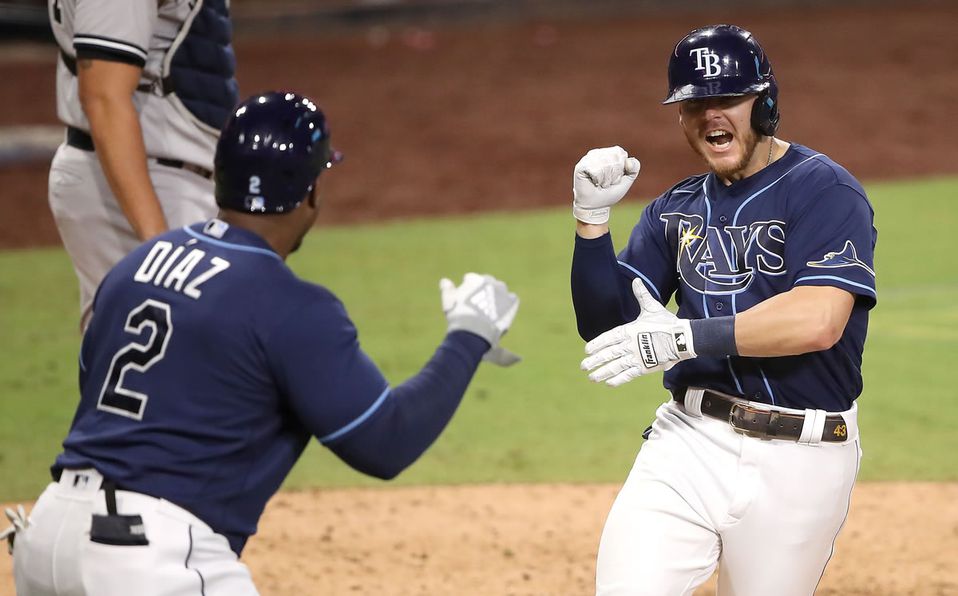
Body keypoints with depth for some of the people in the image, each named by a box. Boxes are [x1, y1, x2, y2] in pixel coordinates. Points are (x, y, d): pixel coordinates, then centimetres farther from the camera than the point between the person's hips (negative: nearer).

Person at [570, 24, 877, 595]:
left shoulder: (826, 191, -6)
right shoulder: (676, 211, 13)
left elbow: (819, 320, -22)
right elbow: (604, 325, 10)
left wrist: (687, 337, -24)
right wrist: (592, 217, -3)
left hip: (799, 461, -4)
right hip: (689, 442, 4)